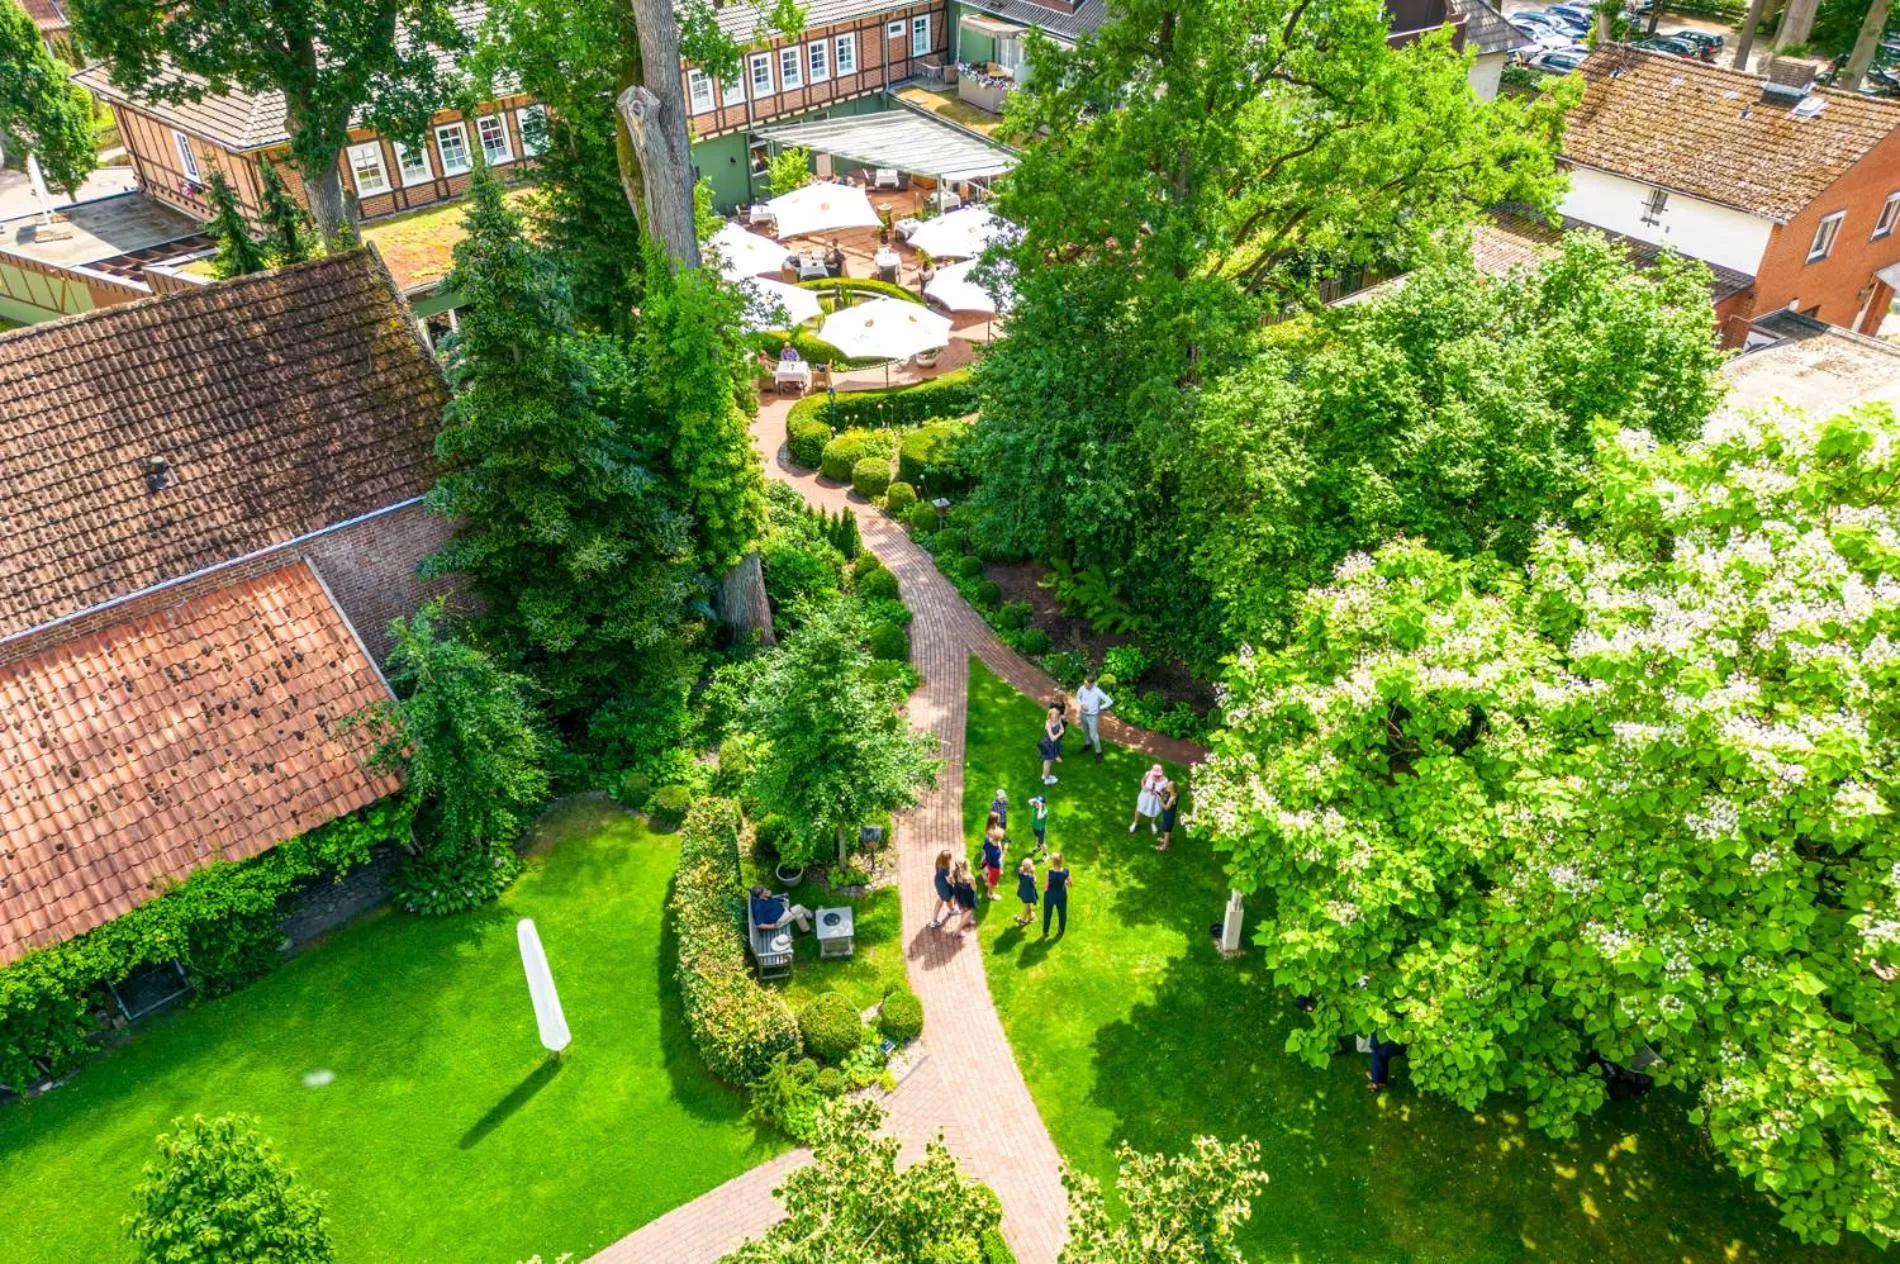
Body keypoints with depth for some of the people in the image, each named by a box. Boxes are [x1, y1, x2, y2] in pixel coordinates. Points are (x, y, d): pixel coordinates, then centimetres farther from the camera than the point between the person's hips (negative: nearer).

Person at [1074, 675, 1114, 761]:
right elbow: (1078, 697, 6)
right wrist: (1082, 704, -13)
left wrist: (1100, 708, -13)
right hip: (1083, 714, 5)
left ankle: (1098, 753, 18)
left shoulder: (1097, 692, -27)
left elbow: (1110, 701, -22)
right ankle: (1088, 745, 52)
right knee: (1085, 731, 26)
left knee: (1093, 735, 1)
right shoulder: (1082, 689, -15)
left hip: (1093, 716, -5)